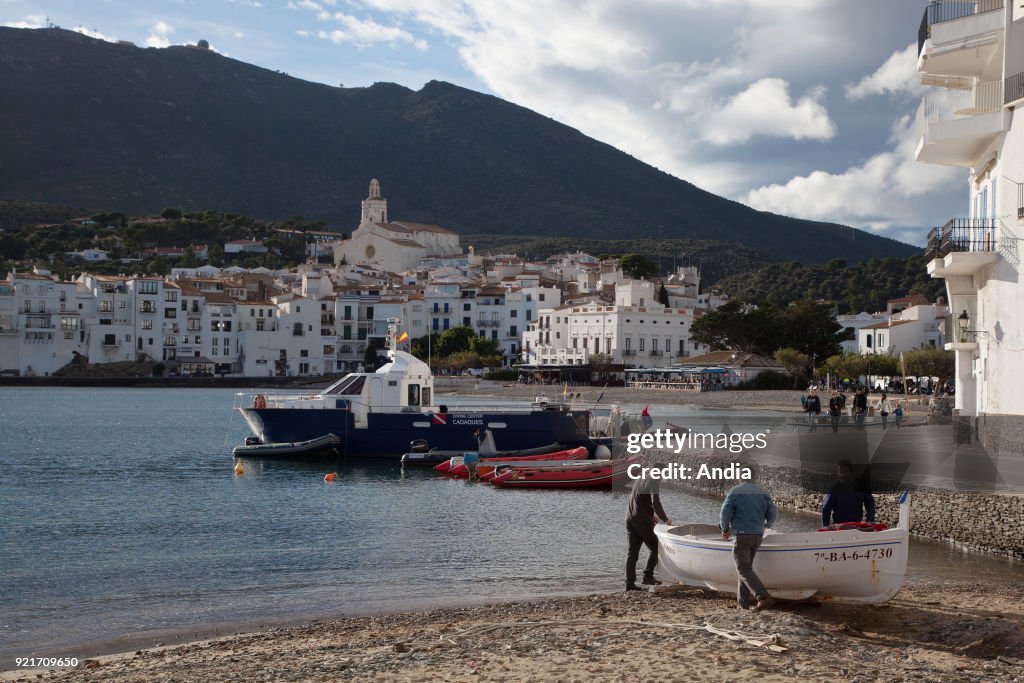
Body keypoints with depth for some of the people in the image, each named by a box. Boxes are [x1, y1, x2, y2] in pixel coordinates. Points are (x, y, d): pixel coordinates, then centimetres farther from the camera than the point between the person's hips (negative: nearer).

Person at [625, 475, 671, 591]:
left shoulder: (639, 480, 19)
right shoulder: (653, 482, -8)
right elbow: (655, 503, -19)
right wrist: (665, 519, -11)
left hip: (629, 519, 8)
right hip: (642, 521, -8)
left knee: (632, 552, 7)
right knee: (655, 548, 4)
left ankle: (630, 582, 3)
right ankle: (648, 575, -3)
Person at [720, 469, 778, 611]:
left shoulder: (735, 492, -7)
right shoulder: (763, 493, 6)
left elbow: (726, 512, -12)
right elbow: (773, 513, 3)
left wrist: (725, 530, 6)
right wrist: (766, 523, 25)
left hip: (742, 535, -6)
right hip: (758, 535, 6)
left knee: (744, 570, -7)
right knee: (746, 566, 19)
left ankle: (764, 597, -24)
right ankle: (743, 601, 18)